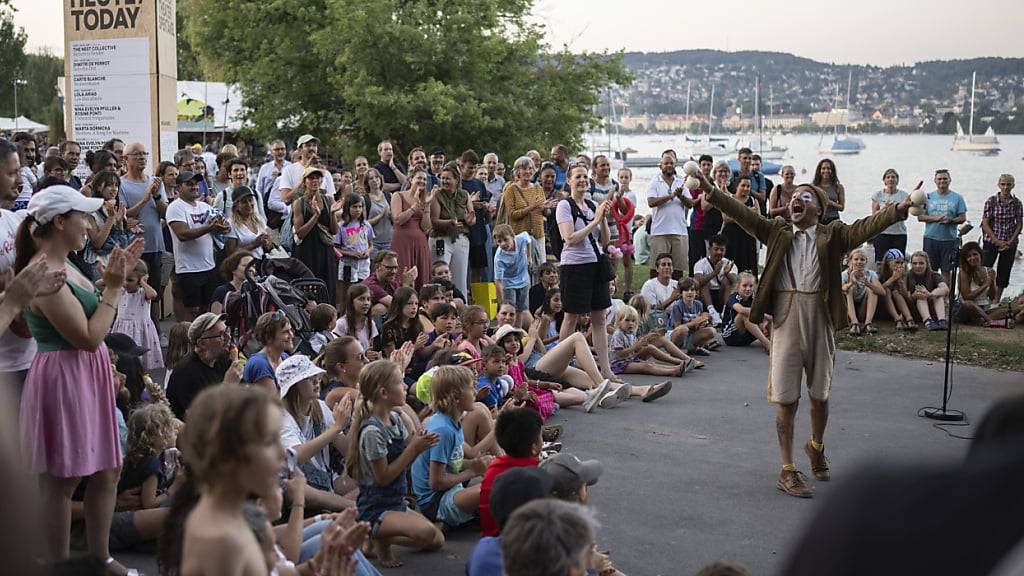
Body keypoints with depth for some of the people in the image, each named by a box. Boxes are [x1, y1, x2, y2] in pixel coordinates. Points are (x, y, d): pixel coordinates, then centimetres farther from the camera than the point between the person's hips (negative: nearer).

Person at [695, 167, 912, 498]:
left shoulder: (833, 236, 4)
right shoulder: (777, 233, 7)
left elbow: (866, 226, -10)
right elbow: (743, 214, 0)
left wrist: (900, 209, -26)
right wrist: (710, 191, -11)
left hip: (821, 319, 0)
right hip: (786, 318, 0)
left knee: (820, 394, 15)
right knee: (786, 398, 1)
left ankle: (816, 447, 42)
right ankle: (787, 471, 10)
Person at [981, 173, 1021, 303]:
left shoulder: (1017, 203, 1)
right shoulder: (991, 201, -6)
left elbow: (1019, 224, 4)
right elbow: (985, 224, -7)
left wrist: (1010, 242, -7)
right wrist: (997, 241, -12)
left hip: (1010, 243, 3)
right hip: (991, 241, -3)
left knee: (1004, 272, 8)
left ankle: (996, 300, 17)